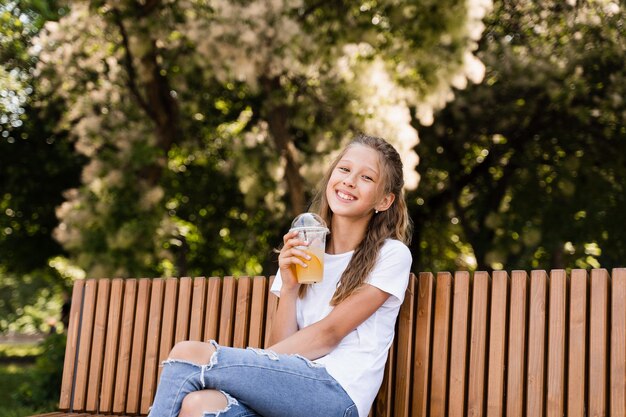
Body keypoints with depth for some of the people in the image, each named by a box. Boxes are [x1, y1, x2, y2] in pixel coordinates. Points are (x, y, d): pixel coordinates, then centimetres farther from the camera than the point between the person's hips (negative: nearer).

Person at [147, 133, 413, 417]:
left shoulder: (392, 255, 4)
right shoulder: (303, 252, 19)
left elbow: (328, 333, -4)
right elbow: (282, 346, 10)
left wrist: (252, 364, -6)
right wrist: (288, 287, -5)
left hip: (339, 394, -4)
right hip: (291, 389, 5)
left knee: (187, 355, -19)